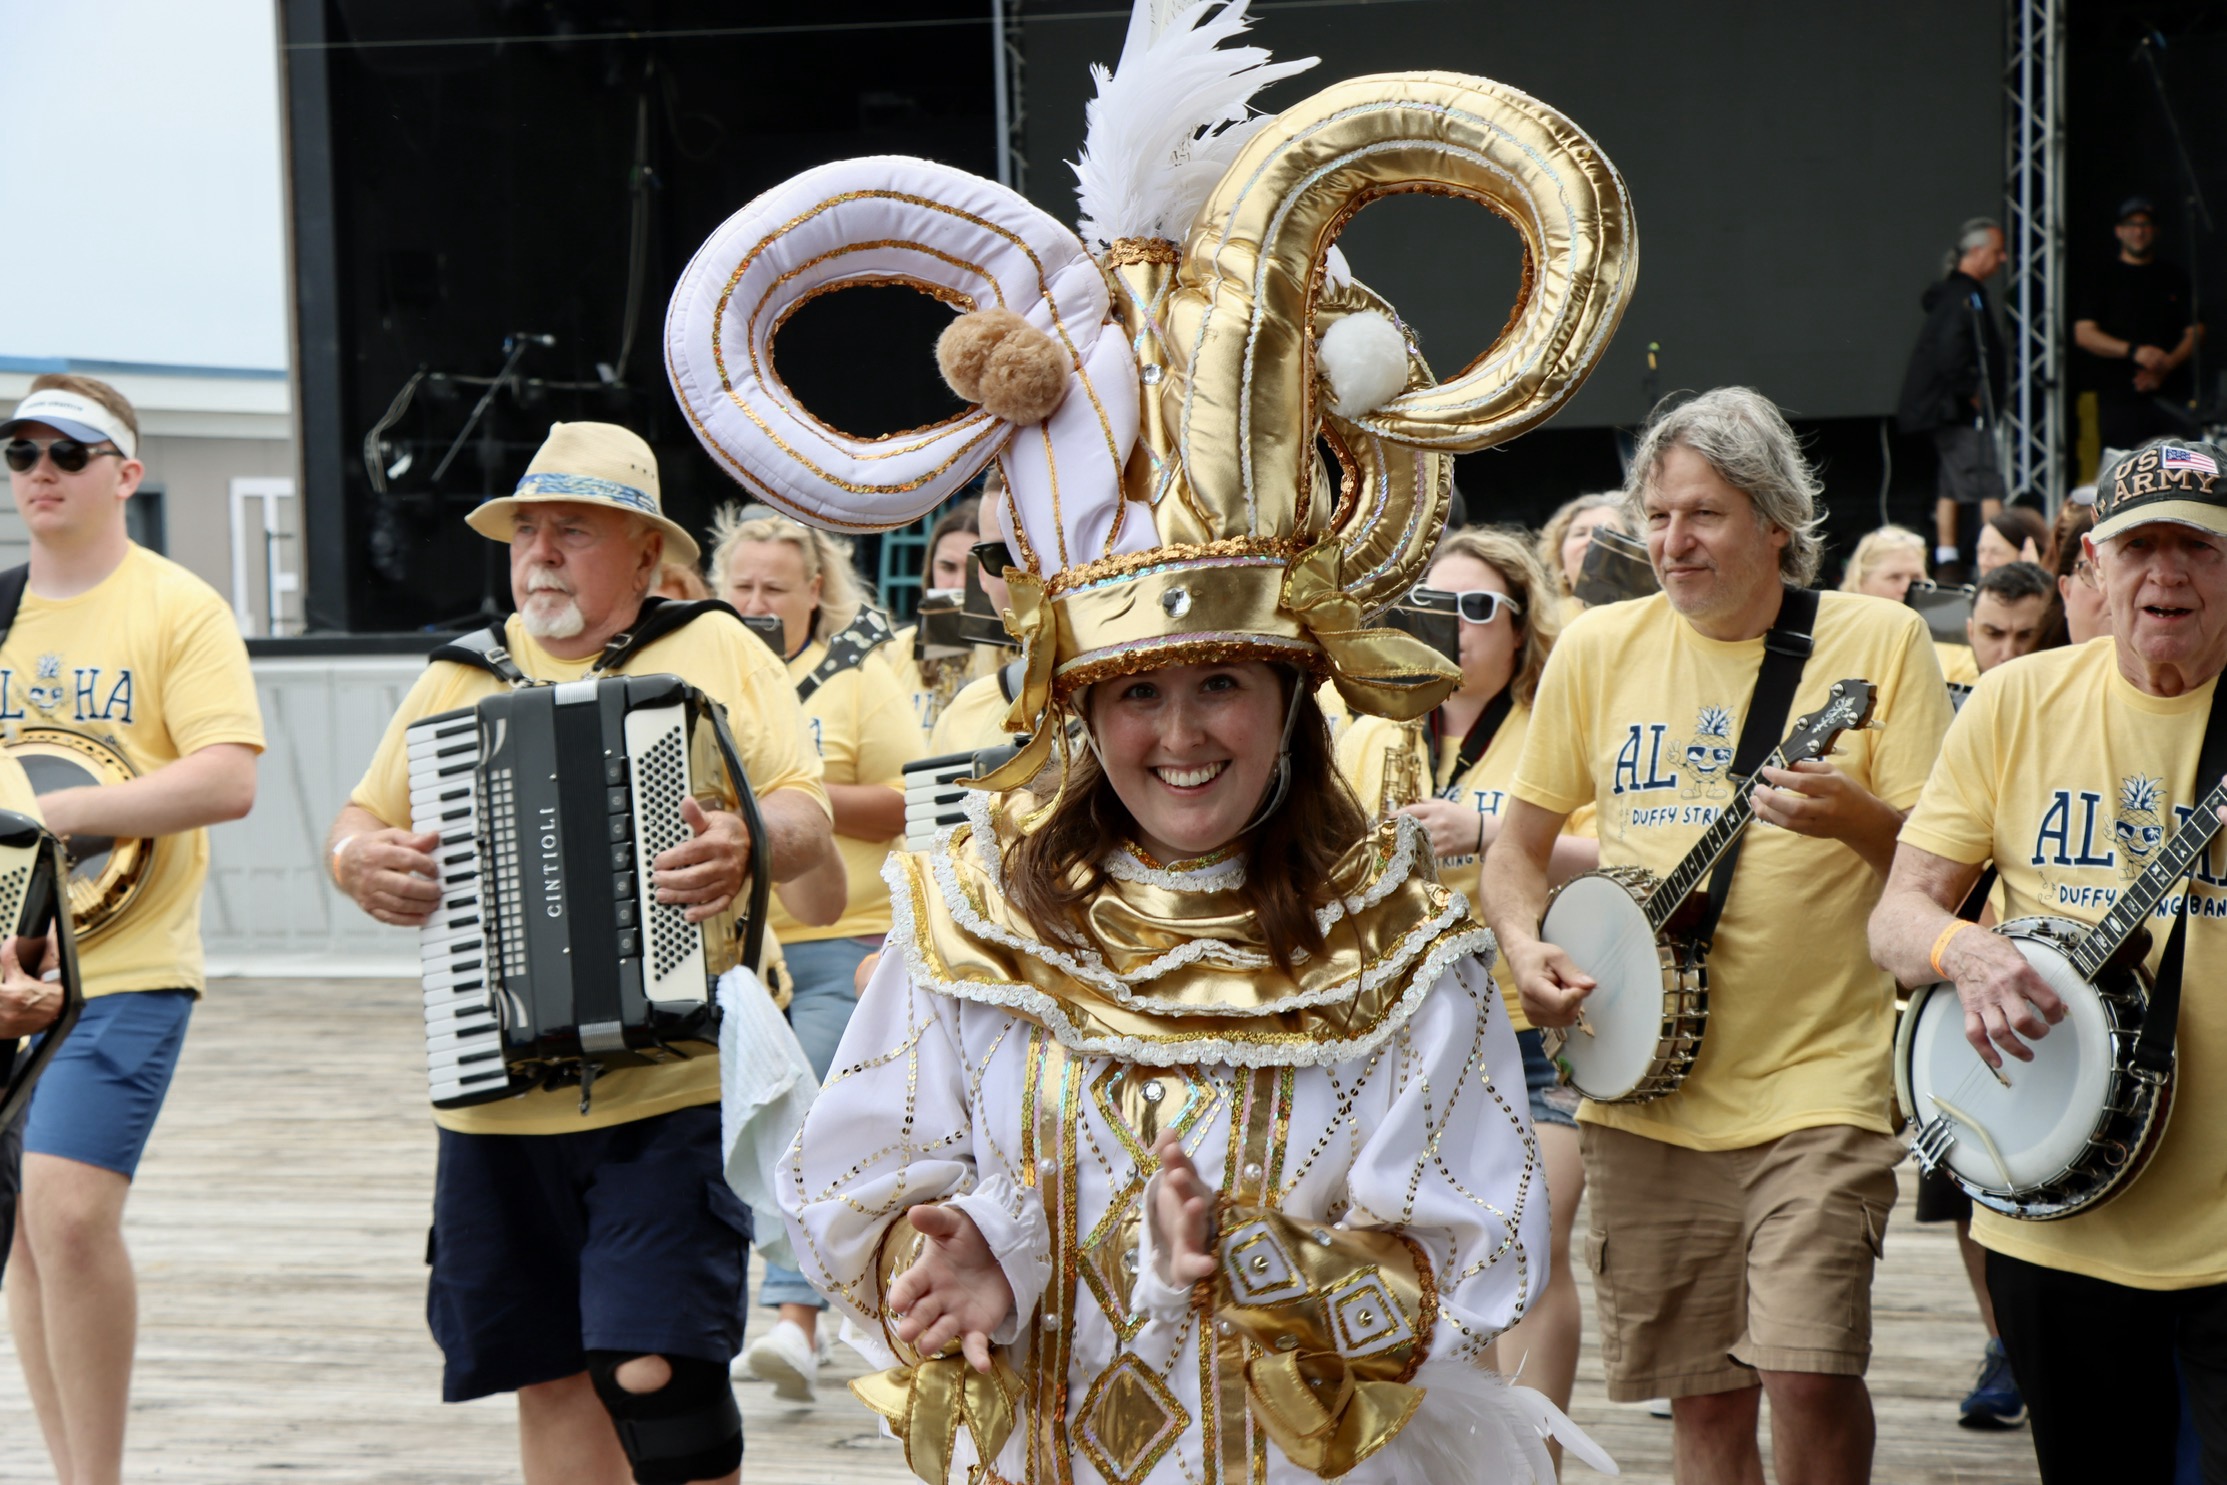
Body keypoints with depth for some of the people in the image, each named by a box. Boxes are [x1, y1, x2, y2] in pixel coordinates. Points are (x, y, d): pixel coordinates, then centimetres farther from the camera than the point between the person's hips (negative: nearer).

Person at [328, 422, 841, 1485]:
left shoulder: (718, 652, 4)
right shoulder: (460, 677, 13)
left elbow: (804, 808, -4)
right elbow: (364, 819, 19)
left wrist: (752, 841, -27)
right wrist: (358, 859, -5)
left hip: (676, 1087, -4)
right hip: (500, 1105, 4)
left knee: (657, 1372, -14)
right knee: (552, 1380, 7)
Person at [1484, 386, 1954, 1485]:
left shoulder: (1877, 641, -1)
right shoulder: (1598, 650, 7)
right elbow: (1519, 842, 16)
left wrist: (1853, 818, -23)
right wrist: (1525, 946, -3)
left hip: (1818, 1077, -3)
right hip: (1642, 1087, 3)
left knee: (1810, 1372, -17)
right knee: (1704, 1397, 6)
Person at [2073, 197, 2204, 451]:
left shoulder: (2175, 279, 15)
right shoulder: (2099, 280, 9)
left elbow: (2194, 332, 11)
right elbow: (2083, 334, -1)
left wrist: (2165, 366, -7)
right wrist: (2134, 351, -15)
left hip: (2171, 398, 2)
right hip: (2120, 399, -2)